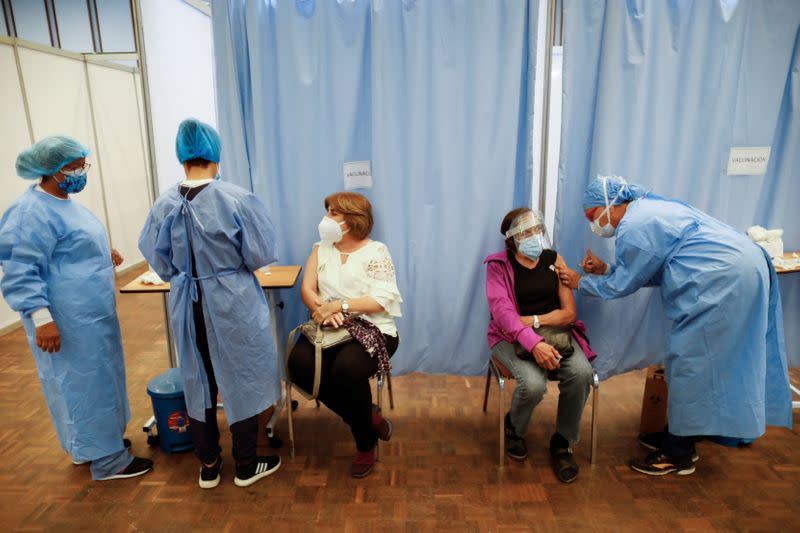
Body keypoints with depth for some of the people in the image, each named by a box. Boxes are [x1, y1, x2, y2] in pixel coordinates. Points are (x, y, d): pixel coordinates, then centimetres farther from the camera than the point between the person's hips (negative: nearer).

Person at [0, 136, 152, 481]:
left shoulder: (63, 202, 12)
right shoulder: (32, 213, -19)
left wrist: (103, 255, 10)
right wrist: (41, 317, -27)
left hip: (91, 315, 10)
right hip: (68, 322, -10)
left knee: (97, 379, 19)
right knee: (84, 384, 2)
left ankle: (88, 444, 37)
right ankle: (106, 460, 15)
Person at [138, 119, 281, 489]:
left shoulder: (164, 205, -5)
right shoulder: (237, 199, -18)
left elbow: (159, 261, 4)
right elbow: (261, 255, -12)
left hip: (187, 305, 4)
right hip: (233, 304, -3)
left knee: (198, 382, 18)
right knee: (241, 381, 12)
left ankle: (208, 466, 33)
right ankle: (246, 466, 27)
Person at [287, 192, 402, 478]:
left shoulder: (376, 252, -1)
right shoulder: (321, 249, 14)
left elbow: (380, 301, -10)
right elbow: (307, 288, 3)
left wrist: (338, 306, -20)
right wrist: (322, 310, -19)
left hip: (371, 327, -4)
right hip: (329, 327, 5)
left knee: (346, 368, -33)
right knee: (300, 364, -24)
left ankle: (365, 443, -3)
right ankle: (367, 417, -4)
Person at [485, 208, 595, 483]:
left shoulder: (553, 259, 7)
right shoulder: (499, 265, -2)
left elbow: (569, 312, 2)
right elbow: (503, 312, -17)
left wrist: (533, 320, -12)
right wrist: (534, 343, -32)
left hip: (555, 332, 3)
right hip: (513, 337, -3)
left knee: (581, 373, -27)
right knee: (533, 384, -31)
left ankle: (563, 442, -2)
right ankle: (514, 428, 7)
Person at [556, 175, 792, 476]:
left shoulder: (634, 227, -15)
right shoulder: (648, 209, 16)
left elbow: (622, 285, -7)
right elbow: (650, 271, 20)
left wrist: (580, 282, 4)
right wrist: (606, 269, 14)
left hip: (723, 280, -11)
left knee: (690, 364, -2)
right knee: (694, 360, 16)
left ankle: (677, 454, 11)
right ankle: (680, 437, 28)